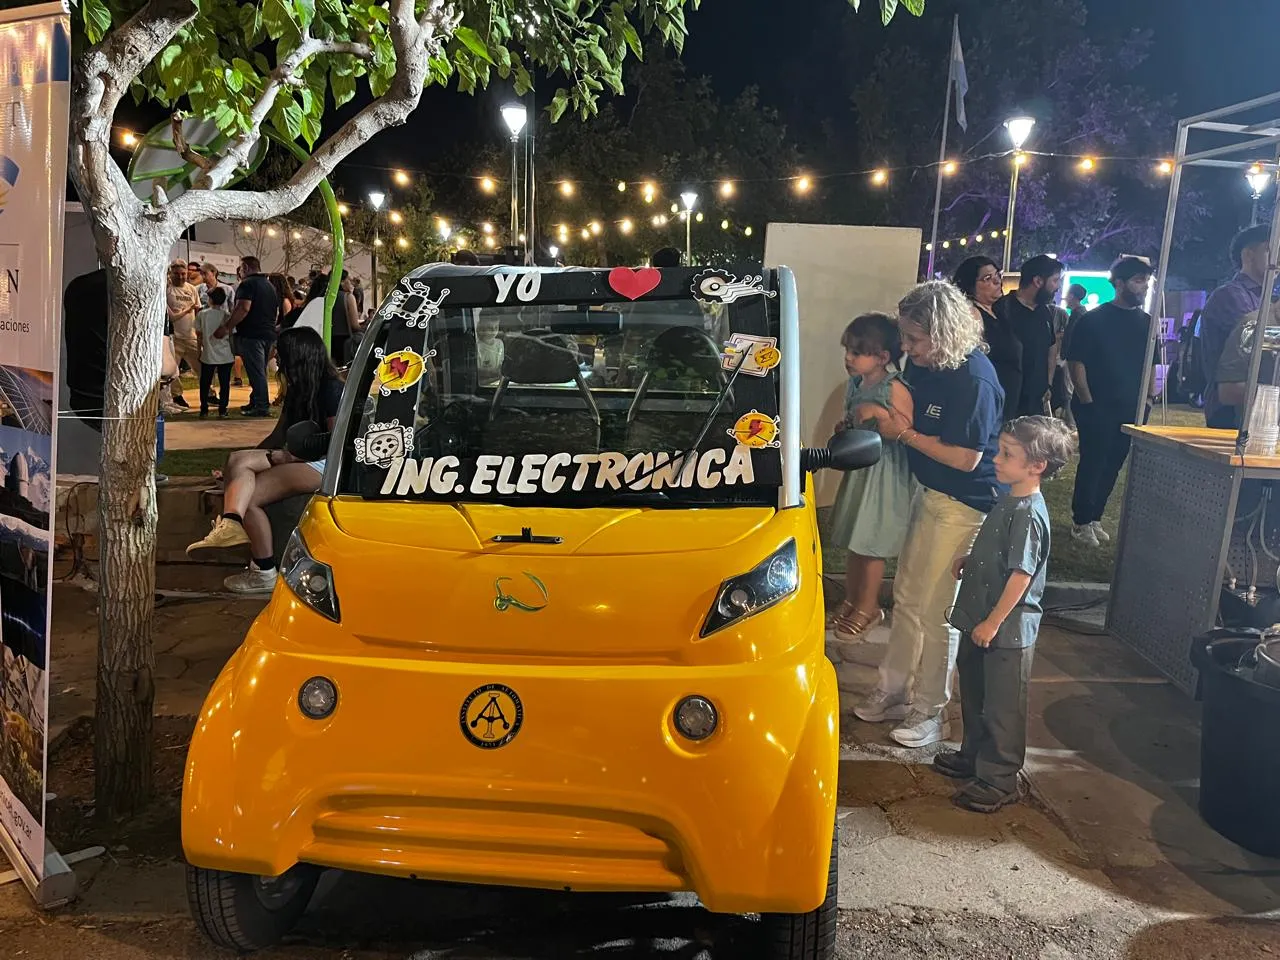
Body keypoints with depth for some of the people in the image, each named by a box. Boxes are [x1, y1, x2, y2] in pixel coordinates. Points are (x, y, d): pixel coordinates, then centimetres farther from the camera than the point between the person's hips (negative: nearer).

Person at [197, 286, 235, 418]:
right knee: (224, 383, 6)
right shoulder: (227, 316, -5)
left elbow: (198, 333, 3)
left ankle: (204, 410, 12)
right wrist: (234, 354, 9)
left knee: (205, 383, 11)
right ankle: (222, 410, 5)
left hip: (208, 355, 0)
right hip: (226, 356, 0)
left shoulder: (202, 314, -5)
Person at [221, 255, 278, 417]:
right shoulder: (269, 285, 18)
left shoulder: (248, 284, -10)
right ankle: (255, 402, 21)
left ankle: (262, 406, -8)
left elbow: (243, 308, -23)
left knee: (256, 371, -7)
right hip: (268, 333, 9)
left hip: (251, 334, -9)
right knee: (260, 370, 15)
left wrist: (227, 327, -21)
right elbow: (276, 310, 26)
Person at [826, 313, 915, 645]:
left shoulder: (895, 389, -17)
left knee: (871, 545, 3)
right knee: (853, 542, 16)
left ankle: (868, 608, 19)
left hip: (884, 472, -8)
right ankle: (850, 602, 30)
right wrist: (845, 427, 0)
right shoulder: (855, 383, 6)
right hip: (858, 467, 8)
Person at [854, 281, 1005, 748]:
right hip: (927, 492, 9)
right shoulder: (923, 362, -1)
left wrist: (905, 433, -19)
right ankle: (893, 692, 32)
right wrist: (884, 414, -4)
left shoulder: (976, 381, -25)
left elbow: (966, 458, -23)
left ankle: (931, 712, 17)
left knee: (935, 610, 0)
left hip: (962, 506, -9)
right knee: (906, 597, 17)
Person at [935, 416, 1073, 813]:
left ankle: (999, 780, 18)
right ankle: (972, 755, 41)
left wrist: (993, 622, -21)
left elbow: (1021, 574, -24)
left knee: (1002, 706, 5)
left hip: (1007, 630, -10)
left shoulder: (1028, 513, -23)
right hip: (979, 620, 10)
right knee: (974, 693, 23)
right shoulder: (1008, 501, 6)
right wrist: (969, 561, 5)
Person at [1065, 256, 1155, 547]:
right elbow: (1076, 362, -8)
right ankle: (1081, 522, 8)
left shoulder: (1147, 322, 10)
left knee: (1112, 466, 10)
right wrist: (1087, 402, -12)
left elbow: (1149, 364, 17)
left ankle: (1094, 518, 21)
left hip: (1131, 410, 5)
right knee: (1092, 464, -2)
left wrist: (1147, 398, 8)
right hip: (1097, 408, -5)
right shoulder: (1094, 319, -7)